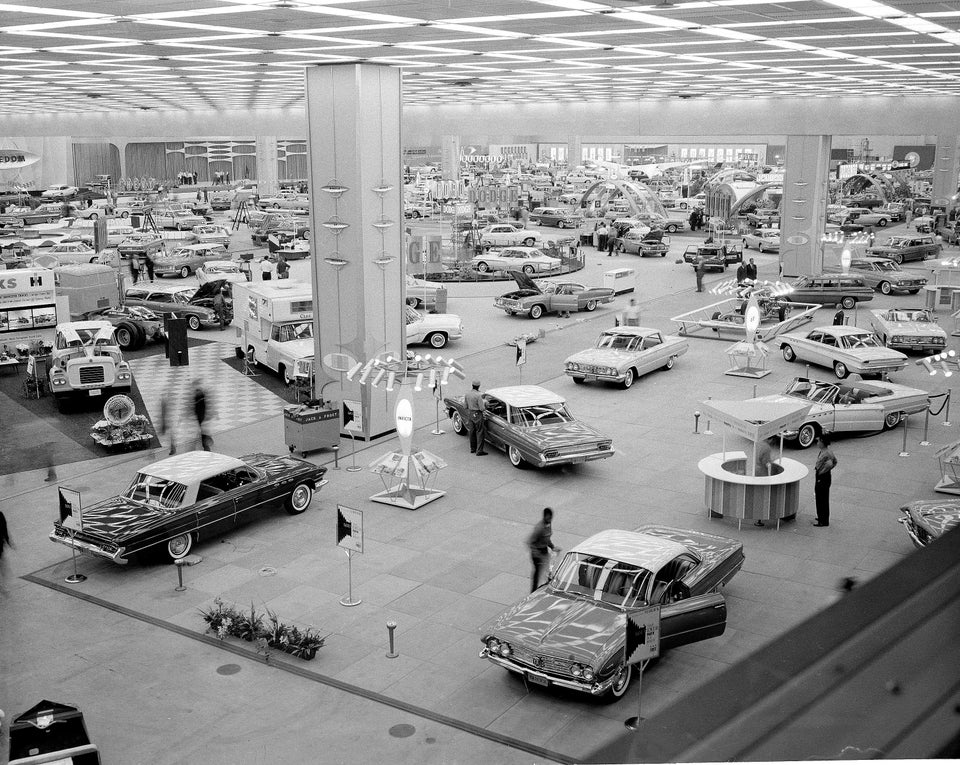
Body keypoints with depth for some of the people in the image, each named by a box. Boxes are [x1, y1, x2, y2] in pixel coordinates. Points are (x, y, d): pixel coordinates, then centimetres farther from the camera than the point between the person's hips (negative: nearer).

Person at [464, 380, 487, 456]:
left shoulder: (467, 393, -4)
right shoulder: (478, 395, -24)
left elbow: (465, 404, 6)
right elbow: (482, 408, -21)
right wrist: (485, 405, -1)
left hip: (469, 413, 7)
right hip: (477, 415, -7)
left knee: (472, 432, 18)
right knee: (480, 432, 3)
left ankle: (472, 448, 29)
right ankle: (479, 451, 5)